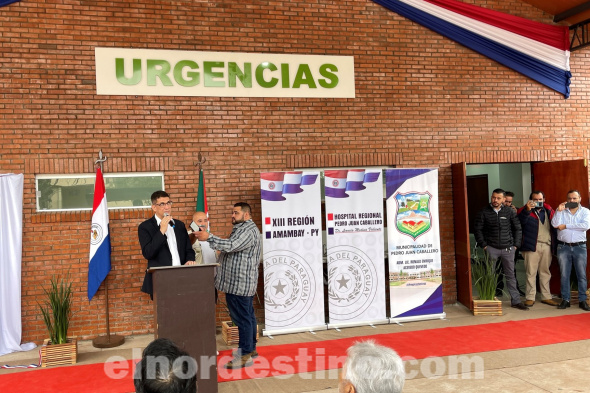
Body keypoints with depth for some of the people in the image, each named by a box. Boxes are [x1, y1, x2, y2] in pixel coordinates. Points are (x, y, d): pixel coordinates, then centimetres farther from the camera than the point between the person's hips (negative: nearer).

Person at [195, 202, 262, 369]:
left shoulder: (249, 230, -15)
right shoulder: (241, 228, 20)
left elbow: (231, 246, -27)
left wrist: (208, 237, -26)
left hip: (240, 284, -11)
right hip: (239, 282, 11)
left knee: (243, 318, -7)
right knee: (247, 316, 16)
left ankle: (245, 356, -3)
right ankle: (251, 348, 25)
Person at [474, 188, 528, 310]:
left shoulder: (510, 212, 3)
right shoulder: (484, 212, -1)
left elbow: (517, 228, 9)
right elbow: (478, 230, 0)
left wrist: (516, 244, 3)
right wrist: (483, 245, -5)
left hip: (508, 248, 2)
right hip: (491, 248, -1)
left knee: (510, 275, 8)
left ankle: (516, 301, 14)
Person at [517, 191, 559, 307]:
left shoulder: (548, 210, 14)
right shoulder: (526, 211, 0)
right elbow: (521, 220, -19)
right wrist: (527, 209, -35)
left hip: (547, 246, 5)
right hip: (532, 246, -4)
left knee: (545, 272, 12)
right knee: (531, 272, -2)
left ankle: (546, 296, 21)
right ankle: (530, 297, 3)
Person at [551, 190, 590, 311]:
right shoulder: (561, 210, 7)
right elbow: (555, 224, -7)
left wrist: (566, 226, -11)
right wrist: (559, 210, -14)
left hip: (579, 247, -1)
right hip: (563, 247, 1)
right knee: (564, 275, 5)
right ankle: (565, 300, 12)